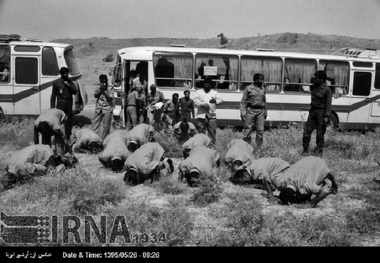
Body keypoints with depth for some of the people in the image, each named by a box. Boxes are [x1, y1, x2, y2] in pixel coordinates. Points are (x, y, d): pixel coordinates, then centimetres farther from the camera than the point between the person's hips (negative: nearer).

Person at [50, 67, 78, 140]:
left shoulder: (70, 82, 13)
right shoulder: (56, 82, 4)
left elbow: (75, 91, 6)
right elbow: (53, 95, 4)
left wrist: (69, 86, -9)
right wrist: (52, 106, -2)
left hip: (69, 102, 3)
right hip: (60, 102, -3)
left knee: (69, 119, 6)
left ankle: (68, 135, 16)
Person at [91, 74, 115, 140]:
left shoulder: (110, 88, -5)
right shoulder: (98, 87, 6)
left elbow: (110, 97, -13)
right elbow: (95, 95, -3)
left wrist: (104, 90, -17)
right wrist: (100, 89, -13)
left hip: (107, 108, -3)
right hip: (99, 108, 4)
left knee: (105, 125, 1)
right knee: (95, 123, 5)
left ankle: (103, 138, 10)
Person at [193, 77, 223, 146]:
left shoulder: (214, 92, 15)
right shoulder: (199, 92, 13)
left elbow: (220, 100, 3)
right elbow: (195, 100, -1)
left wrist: (215, 101, -20)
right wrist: (203, 104, -16)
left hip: (211, 116, 0)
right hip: (201, 116, 0)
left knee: (212, 132, -4)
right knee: (201, 132, 3)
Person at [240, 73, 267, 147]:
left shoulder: (263, 89, 13)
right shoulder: (248, 88, 1)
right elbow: (243, 101, 1)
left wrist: (265, 112, 18)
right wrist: (242, 112, -7)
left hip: (260, 111, 4)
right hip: (251, 110, -4)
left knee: (260, 129, 1)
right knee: (248, 129, -2)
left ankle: (259, 146, 11)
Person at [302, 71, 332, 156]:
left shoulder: (327, 90, -12)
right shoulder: (314, 86, 8)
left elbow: (328, 104, -13)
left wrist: (326, 116, -18)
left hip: (321, 112, -6)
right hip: (312, 111, 6)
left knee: (320, 133, 2)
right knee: (307, 130, 6)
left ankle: (319, 150, 15)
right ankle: (305, 149, 17)